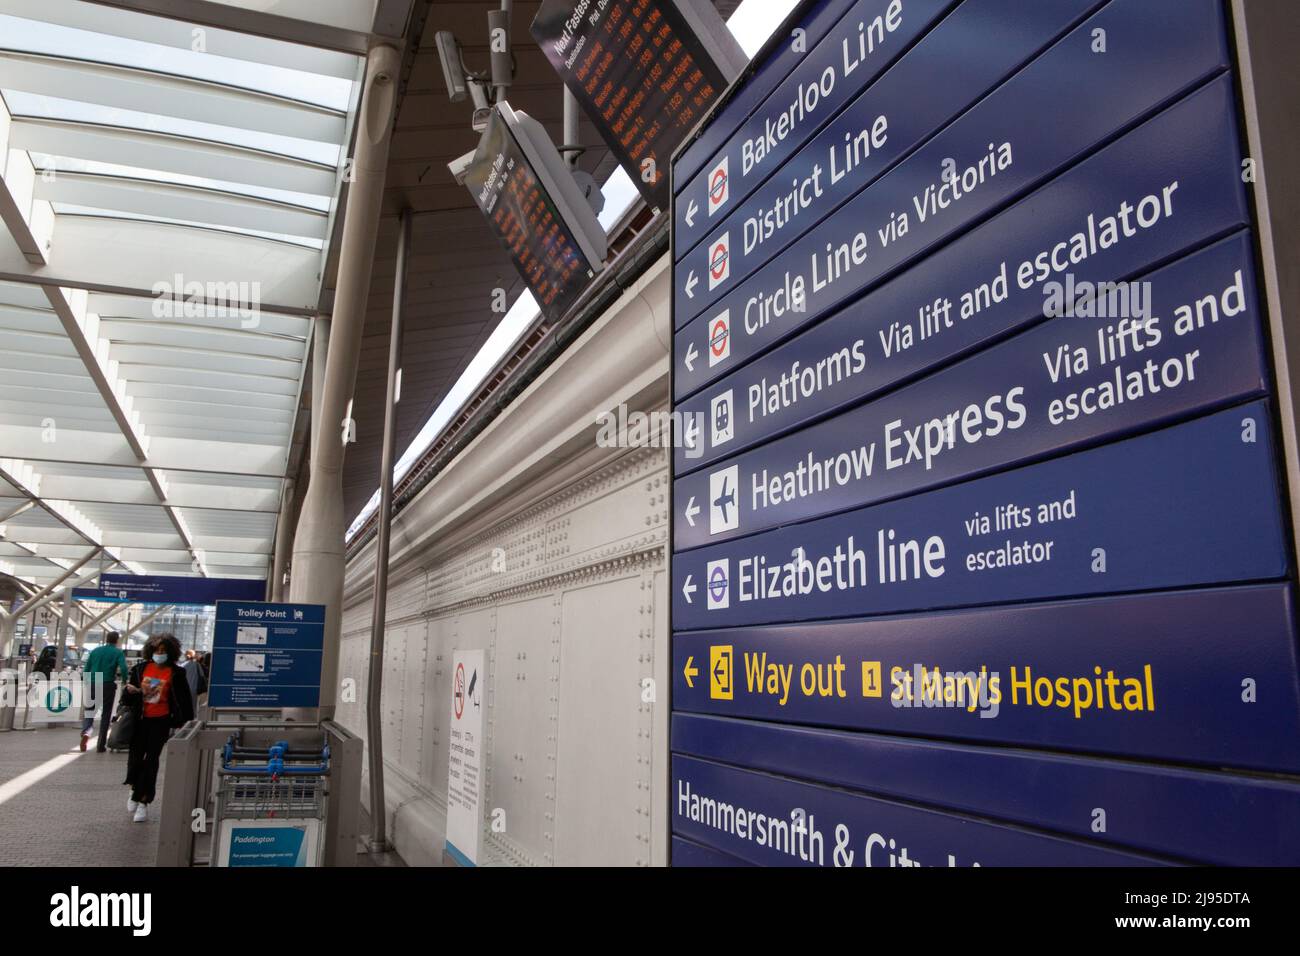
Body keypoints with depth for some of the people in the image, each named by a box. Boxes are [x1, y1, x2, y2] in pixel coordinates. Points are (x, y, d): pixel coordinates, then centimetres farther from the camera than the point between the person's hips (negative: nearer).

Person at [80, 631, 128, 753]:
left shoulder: (95, 651, 11)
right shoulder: (118, 653, -1)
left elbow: (86, 669, 10)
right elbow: (123, 668, -16)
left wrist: (87, 683, 20)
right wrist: (125, 682, -1)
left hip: (93, 685, 2)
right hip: (108, 685, -2)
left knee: (89, 710, 14)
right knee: (105, 714, 7)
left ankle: (85, 732, -15)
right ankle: (101, 746, 9)